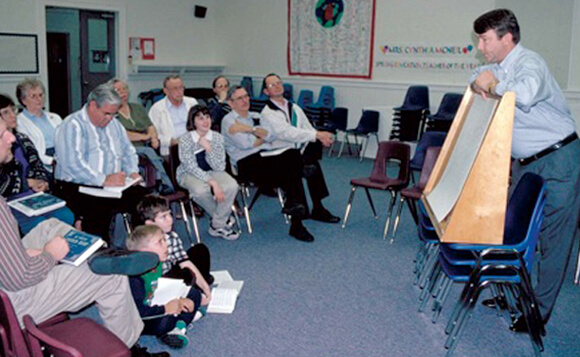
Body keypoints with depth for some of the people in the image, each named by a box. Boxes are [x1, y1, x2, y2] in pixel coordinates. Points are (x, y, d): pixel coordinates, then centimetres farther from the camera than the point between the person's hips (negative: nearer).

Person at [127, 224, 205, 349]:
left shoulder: (157, 266, 1)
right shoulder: (135, 277, -27)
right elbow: (136, 310, -32)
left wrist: (179, 301, -4)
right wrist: (165, 309, -27)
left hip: (155, 308, 9)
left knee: (194, 293, 5)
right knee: (166, 320, -41)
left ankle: (179, 325, -12)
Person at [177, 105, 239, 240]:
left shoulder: (217, 137, -7)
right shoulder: (185, 140, -17)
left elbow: (220, 167, -11)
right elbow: (192, 168, -20)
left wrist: (208, 148, -25)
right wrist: (212, 183, -31)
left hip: (211, 173, 3)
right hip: (189, 174, -3)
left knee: (232, 185, -27)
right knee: (201, 190, -37)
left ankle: (217, 225, -11)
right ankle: (224, 218, -8)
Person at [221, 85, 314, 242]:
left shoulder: (255, 116, 24)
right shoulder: (228, 120, 5)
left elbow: (270, 134, 5)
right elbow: (245, 144, -11)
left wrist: (249, 129, -8)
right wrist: (263, 137, 6)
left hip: (265, 156, 6)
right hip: (246, 163, -6)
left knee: (293, 155, -24)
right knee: (290, 160, -26)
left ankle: (292, 203, -18)